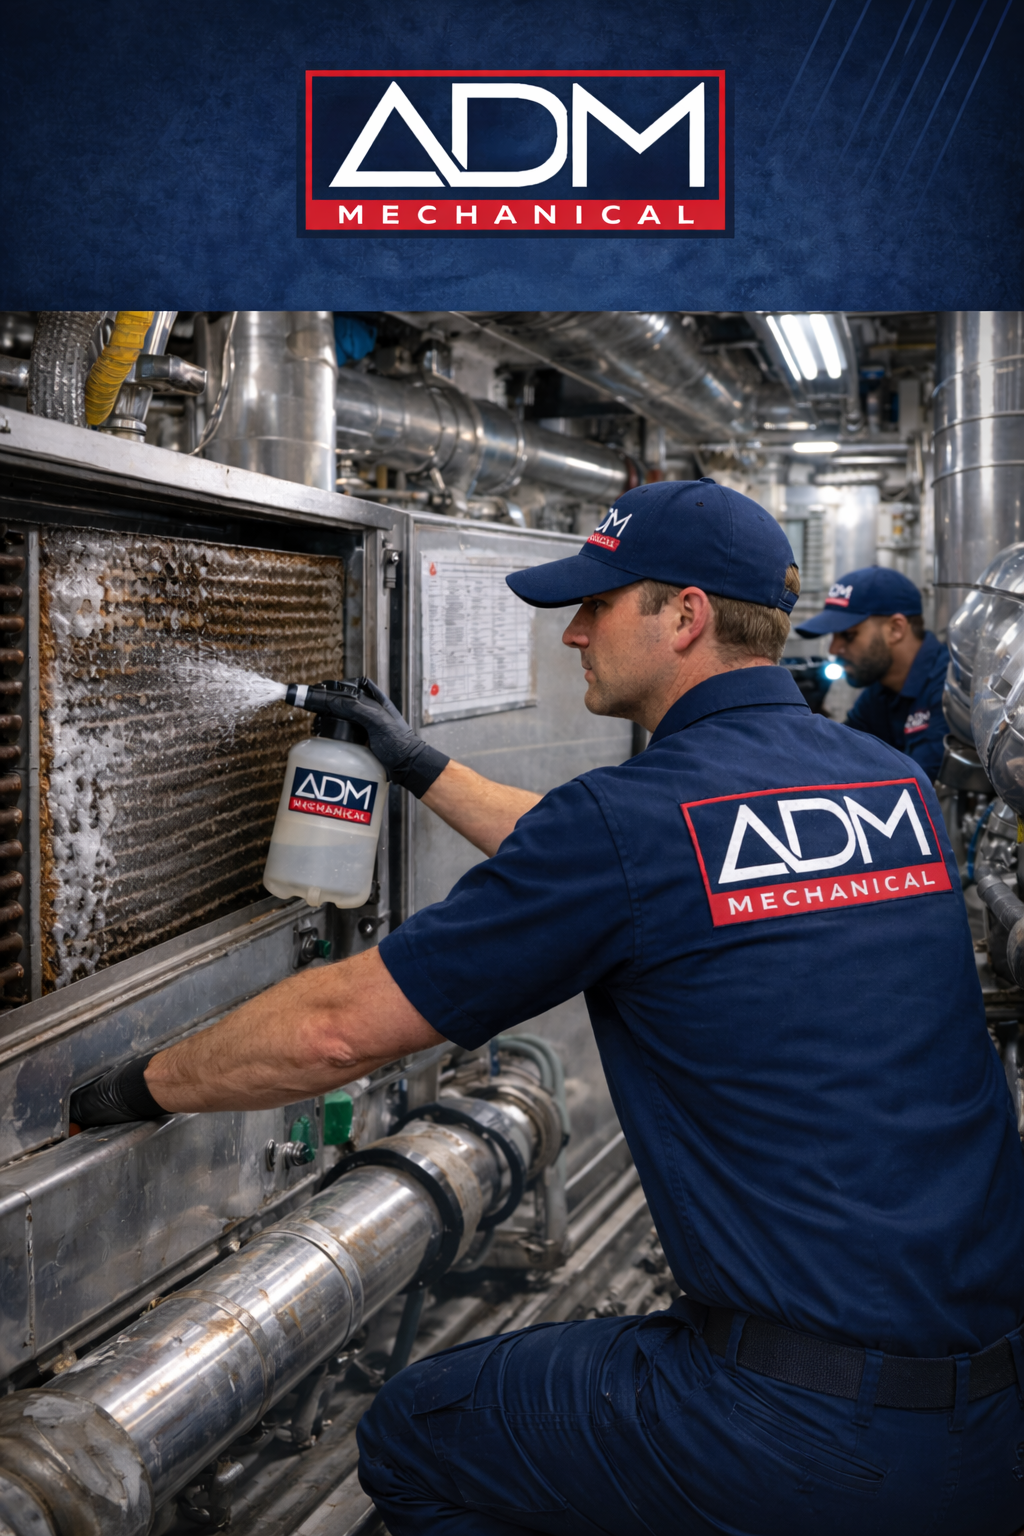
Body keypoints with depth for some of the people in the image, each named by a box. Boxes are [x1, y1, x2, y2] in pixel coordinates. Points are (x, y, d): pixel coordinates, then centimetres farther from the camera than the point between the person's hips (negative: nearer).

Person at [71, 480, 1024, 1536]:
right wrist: (422, 767, 29)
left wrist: (146, 1085, 9)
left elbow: (342, 1026, -8)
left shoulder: (632, 815, -15)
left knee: (411, 1440, 12)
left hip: (820, 1440, -7)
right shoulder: (897, 784, 6)